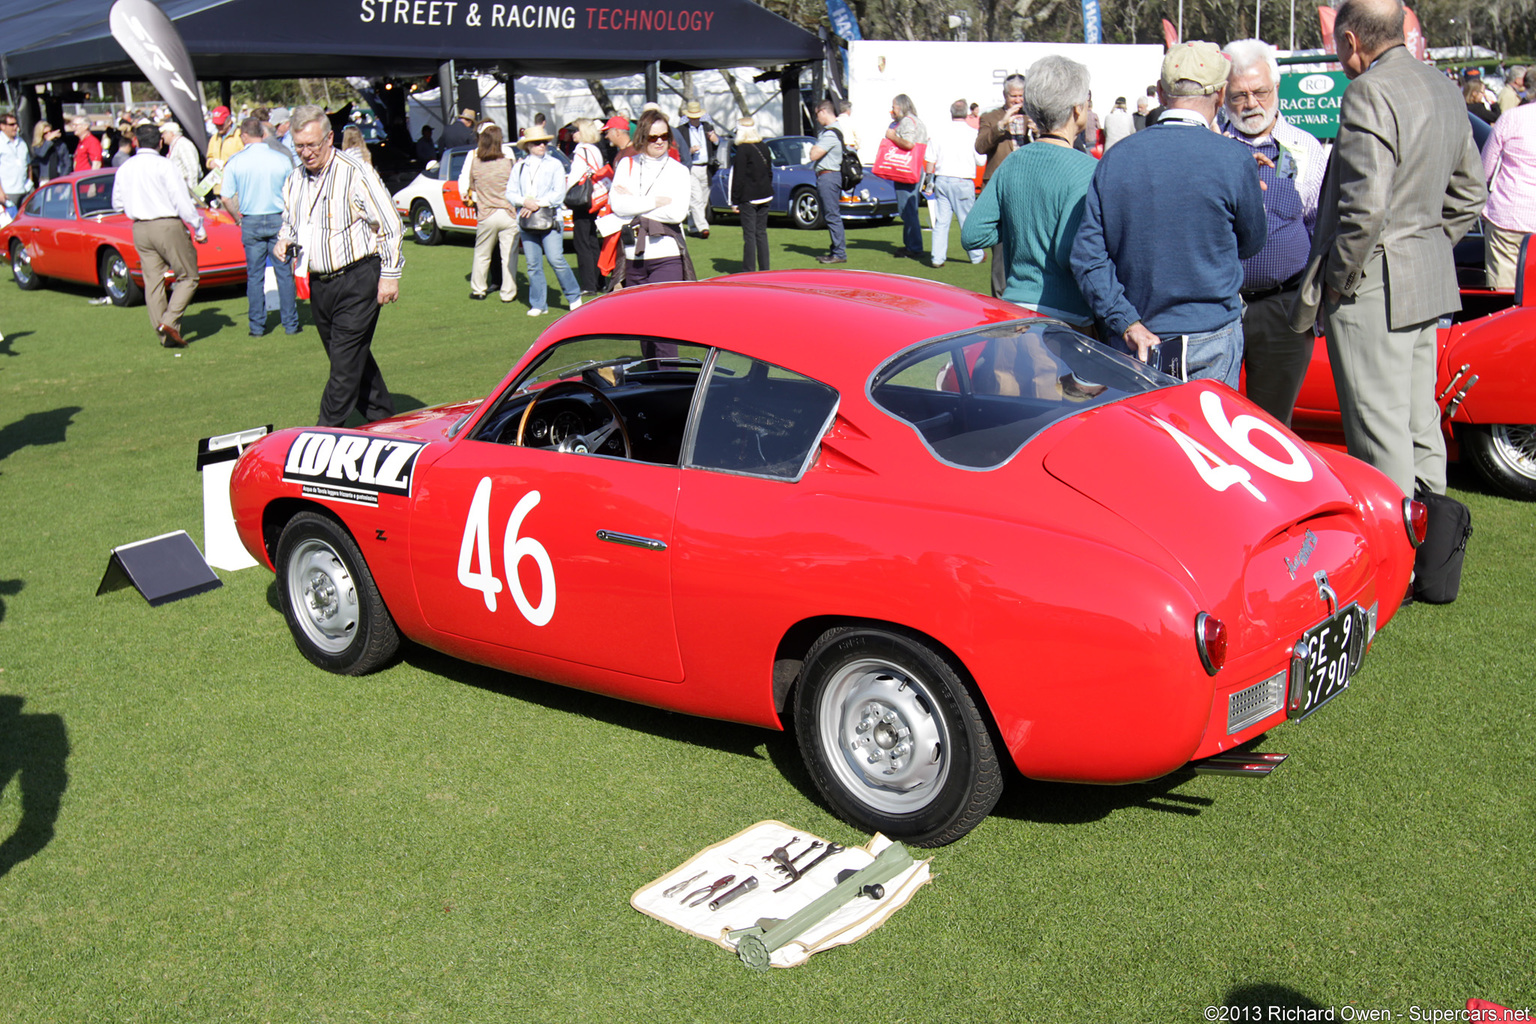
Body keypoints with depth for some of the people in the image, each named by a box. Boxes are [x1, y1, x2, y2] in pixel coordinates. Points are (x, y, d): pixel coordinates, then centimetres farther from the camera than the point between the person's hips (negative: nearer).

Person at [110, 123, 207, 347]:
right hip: (167, 225, -6)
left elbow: (117, 204, 15)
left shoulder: (124, 169, 8)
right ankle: (169, 321, -13)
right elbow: (182, 201, -13)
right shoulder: (164, 165, -9)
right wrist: (199, 228, -6)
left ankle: (166, 336, 7)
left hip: (140, 228, 6)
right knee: (188, 277, 3)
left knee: (153, 281, 7)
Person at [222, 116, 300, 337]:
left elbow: (227, 198, -4)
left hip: (251, 222, 0)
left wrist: (237, 218, 12)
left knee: (254, 276, 8)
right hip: (278, 220, 0)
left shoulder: (235, 161, -3)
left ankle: (257, 326, 10)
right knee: (284, 273, 6)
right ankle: (290, 324, 7)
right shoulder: (282, 159, -3)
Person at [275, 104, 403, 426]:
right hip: (318, 285, 8)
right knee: (354, 358, 15)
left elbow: (389, 224, -11)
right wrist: (284, 241, 2)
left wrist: (389, 275, -13)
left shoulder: (356, 173, -11)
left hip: (356, 281, -7)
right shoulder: (294, 182, 11)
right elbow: (289, 223, 26)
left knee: (346, 362, -7)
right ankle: (383, 420, 27)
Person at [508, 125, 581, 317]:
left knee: (556, 259, -12)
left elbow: (559, 194, -5)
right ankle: (538, 304, 11)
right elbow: (510, 193, 9)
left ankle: (574, 296, 5)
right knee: (533, 265, 3)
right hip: (526, 222, 3)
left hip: (549, 221, -3)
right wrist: (525, 202, -12)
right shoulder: (519, 168, 14)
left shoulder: (555, 165, 4)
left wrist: (537, 204, -13)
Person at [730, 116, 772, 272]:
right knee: (761, 233, 12)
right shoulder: (764, 147, 8)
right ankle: (764, 269, 15)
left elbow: (738, 178, -13)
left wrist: (735, 201, -8)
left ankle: (749, 270, -3)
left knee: (749, 234, -4)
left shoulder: (743, 150, -13)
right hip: (764, 196, 7)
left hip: (748, 198, -7)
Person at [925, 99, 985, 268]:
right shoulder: (972, 133, -5)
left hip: (942, 180, 2)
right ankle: (976, 255, 20)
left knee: (941, 221, 6)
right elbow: (980, 161, -2)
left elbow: (930, 160, 5)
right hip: (963, 181, -2)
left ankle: (937, 258, 2)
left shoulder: (940, 133, 3)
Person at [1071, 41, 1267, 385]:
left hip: (1132, 345, 3)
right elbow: (1251, 243, 6)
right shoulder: (1234, 159, -9)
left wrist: (1127, 324, -5)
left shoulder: (1115, 157, 0)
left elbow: (1087, 257, -4)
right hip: (1209, 340, -3)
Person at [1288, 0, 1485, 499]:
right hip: (1431, 285, 9)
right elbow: (1469, 193, 18)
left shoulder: (1369, 93, -17)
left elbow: (1365, 207, -25)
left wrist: (1338, 279, -13)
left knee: (1379, 430, -3)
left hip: (1374, 288, -9)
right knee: (1420, 424, 17)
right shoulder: (1443, 88, 12)